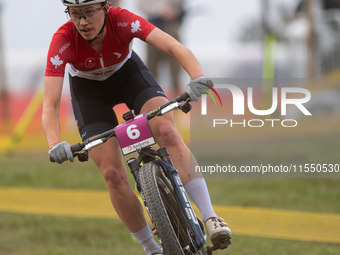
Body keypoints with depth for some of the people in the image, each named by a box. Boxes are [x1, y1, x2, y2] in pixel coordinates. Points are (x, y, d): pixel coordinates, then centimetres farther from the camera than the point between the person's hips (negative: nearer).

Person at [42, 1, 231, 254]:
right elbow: (50, 105, -37)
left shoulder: (122, 21, -34)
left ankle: (209, 216, -28)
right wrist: (55, 145, -55)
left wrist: (199, 79, -61)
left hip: (127, 72, 0)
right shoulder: (64, 40, -34)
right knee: (112, 174, -13)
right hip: (88, 90, 0)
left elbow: (176, 48, -42)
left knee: (167, 131, -27)